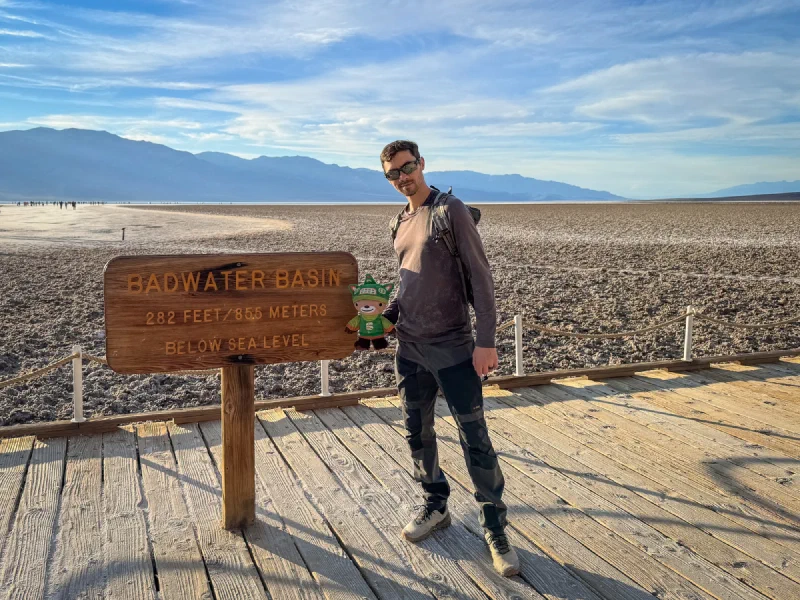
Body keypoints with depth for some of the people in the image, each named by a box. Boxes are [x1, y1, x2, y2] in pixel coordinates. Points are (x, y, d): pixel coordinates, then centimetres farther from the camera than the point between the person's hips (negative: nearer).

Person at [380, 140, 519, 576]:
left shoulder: (451, 211, -8)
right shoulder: (401, 223, 12)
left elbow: (480, 277, -12)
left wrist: (485, 339, -18)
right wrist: (386, 314, 7)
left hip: (453, 349, -6)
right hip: (410, 348, 7)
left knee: (475, 440, -1)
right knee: (417, 434, 14)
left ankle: (495, 528, 12)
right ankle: (435, 507, 33)